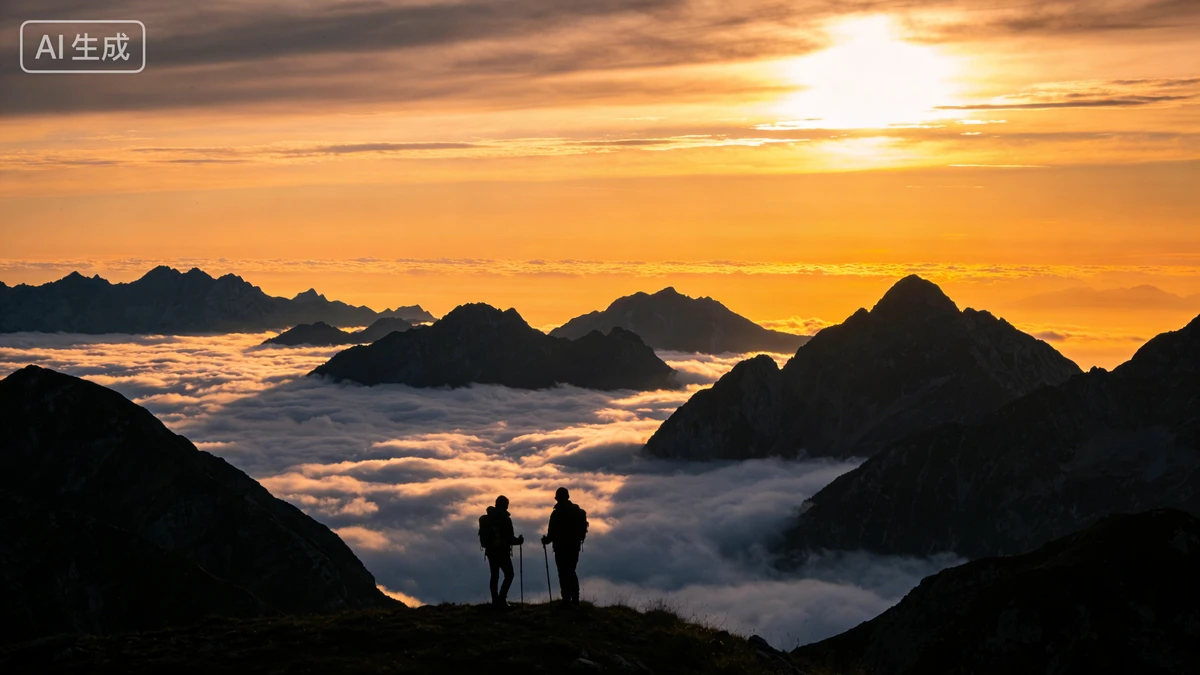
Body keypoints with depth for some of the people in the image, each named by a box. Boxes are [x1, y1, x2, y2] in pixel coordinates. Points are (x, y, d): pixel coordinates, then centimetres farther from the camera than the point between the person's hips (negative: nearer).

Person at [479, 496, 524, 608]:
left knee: (494, 576, 11)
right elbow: (509, 538, -15)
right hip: (502, 552, -7)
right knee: (509, 575, -1)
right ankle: (501, 599, -13)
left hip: (490, 551, 7)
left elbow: (482, 535, 14)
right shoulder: (505, 519, -14)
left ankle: (495, 600, 10)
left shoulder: (486, 519, 7)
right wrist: (519, 541, 4)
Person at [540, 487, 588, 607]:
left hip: (561, 547, -6)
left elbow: (552, 532, -16)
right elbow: (583, 529, 11)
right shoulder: (578, 511, 5)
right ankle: (575, 601, 17)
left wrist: (546, 540, 1)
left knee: (563, 574, -2)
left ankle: (567, 601, -5)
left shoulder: (556, 514, -15)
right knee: (571, 572, 17)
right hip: (575, 546, 6)